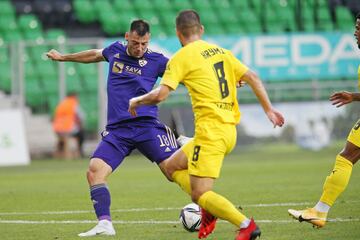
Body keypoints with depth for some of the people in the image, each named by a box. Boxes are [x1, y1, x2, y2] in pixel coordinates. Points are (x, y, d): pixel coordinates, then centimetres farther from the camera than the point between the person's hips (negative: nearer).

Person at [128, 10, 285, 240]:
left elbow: (160, 94, -13)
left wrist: (136, 101, 6)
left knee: (200, 194, -6)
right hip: (230, 130, 8)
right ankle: (210, 209, 9)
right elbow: (253, 78, 13)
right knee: (173, 166, 21)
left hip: (211, 131, -8)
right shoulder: (221, 51, 15)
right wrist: (269, 109, 18)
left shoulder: (181, 57, -6)